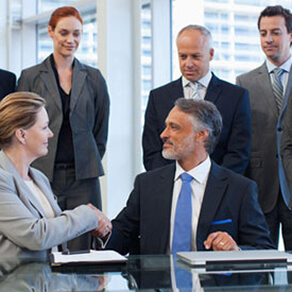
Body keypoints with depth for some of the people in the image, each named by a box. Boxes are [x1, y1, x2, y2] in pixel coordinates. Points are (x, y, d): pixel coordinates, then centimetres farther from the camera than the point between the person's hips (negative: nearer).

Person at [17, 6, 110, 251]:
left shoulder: (94, 78, 10)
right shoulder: (30, 77, 5)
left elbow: (101, 130, 15)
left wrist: (90, 164, 9)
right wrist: (31, 169, 1)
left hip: (83, 176, 1)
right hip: (44, 175, -1)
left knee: (83, 248, 0)